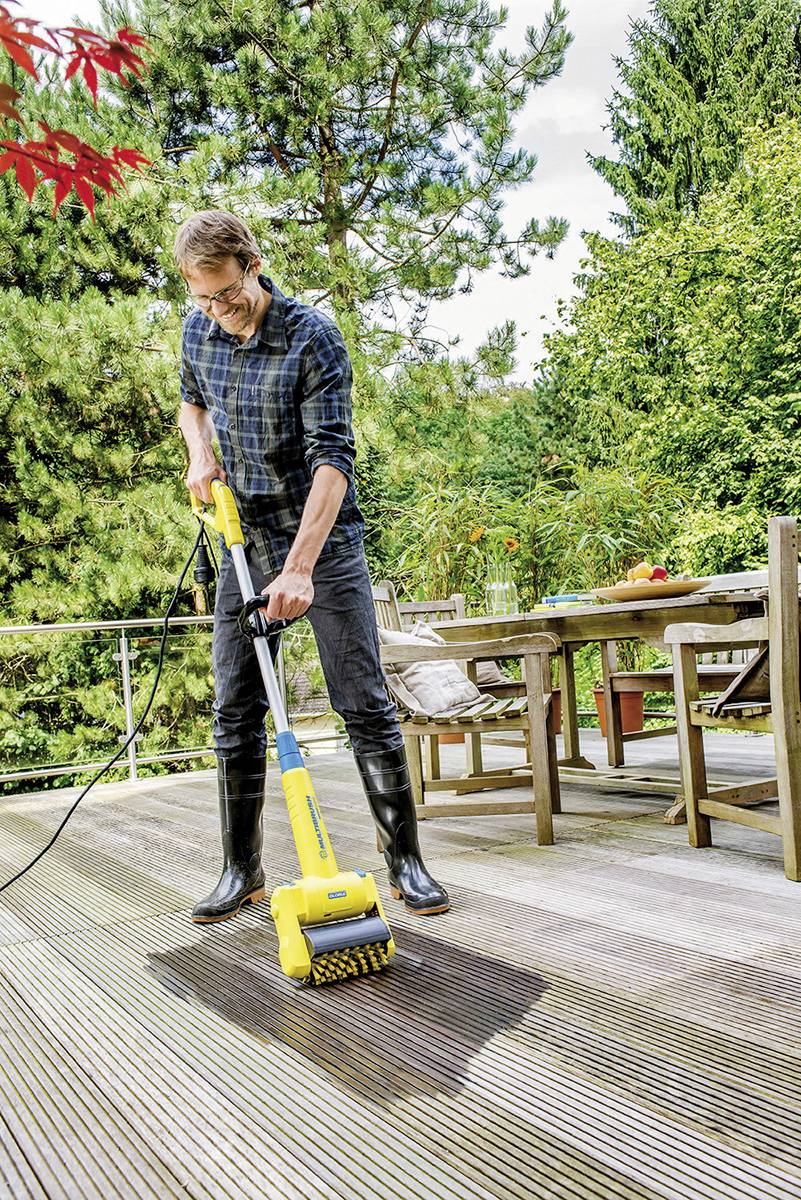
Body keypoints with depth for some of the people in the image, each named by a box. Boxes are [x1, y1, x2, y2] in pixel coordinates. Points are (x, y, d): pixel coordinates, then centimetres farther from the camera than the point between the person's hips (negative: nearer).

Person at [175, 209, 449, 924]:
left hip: (323, 541, -5)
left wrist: (299, 568, -32)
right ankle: (243, 871, 16)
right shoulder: (198, 332, 2)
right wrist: (200, 453, 1)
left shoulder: (313, 336, -16)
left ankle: (405, 859, 8)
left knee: (365, 704, -5)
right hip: (244, 543, 5)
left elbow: (333, 458, -23)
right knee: (236, 714, 4)